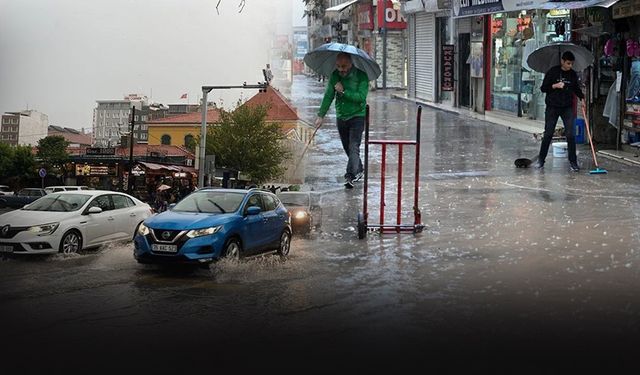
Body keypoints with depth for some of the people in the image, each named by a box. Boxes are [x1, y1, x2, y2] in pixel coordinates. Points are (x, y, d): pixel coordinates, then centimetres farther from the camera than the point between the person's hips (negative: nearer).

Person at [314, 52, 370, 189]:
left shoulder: (361, 76, -12)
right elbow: (328, 96, 2)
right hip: (341, 117, 5)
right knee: (347, 148, 13)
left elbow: (361, 97, -21)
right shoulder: (335, 75, 2)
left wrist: (343, 91, -21)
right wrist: (321, 115, -3)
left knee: (353, 147, -16)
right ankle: (359, 170, 32)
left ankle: (350, 176, -23)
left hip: (357, 116, -5)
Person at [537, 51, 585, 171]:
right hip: (552, 107, -2)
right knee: (548, 134, 1)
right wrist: (555, 86, -17)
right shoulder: (552, 72, -4)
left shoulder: (573, 74, 6)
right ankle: (541, 159, 13)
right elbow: (543, 88, -2)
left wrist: (581, 98, 3)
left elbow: (576, 88, 19)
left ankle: (573, 161, 2)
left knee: (571, 135, -4)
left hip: (567, 108, 2)